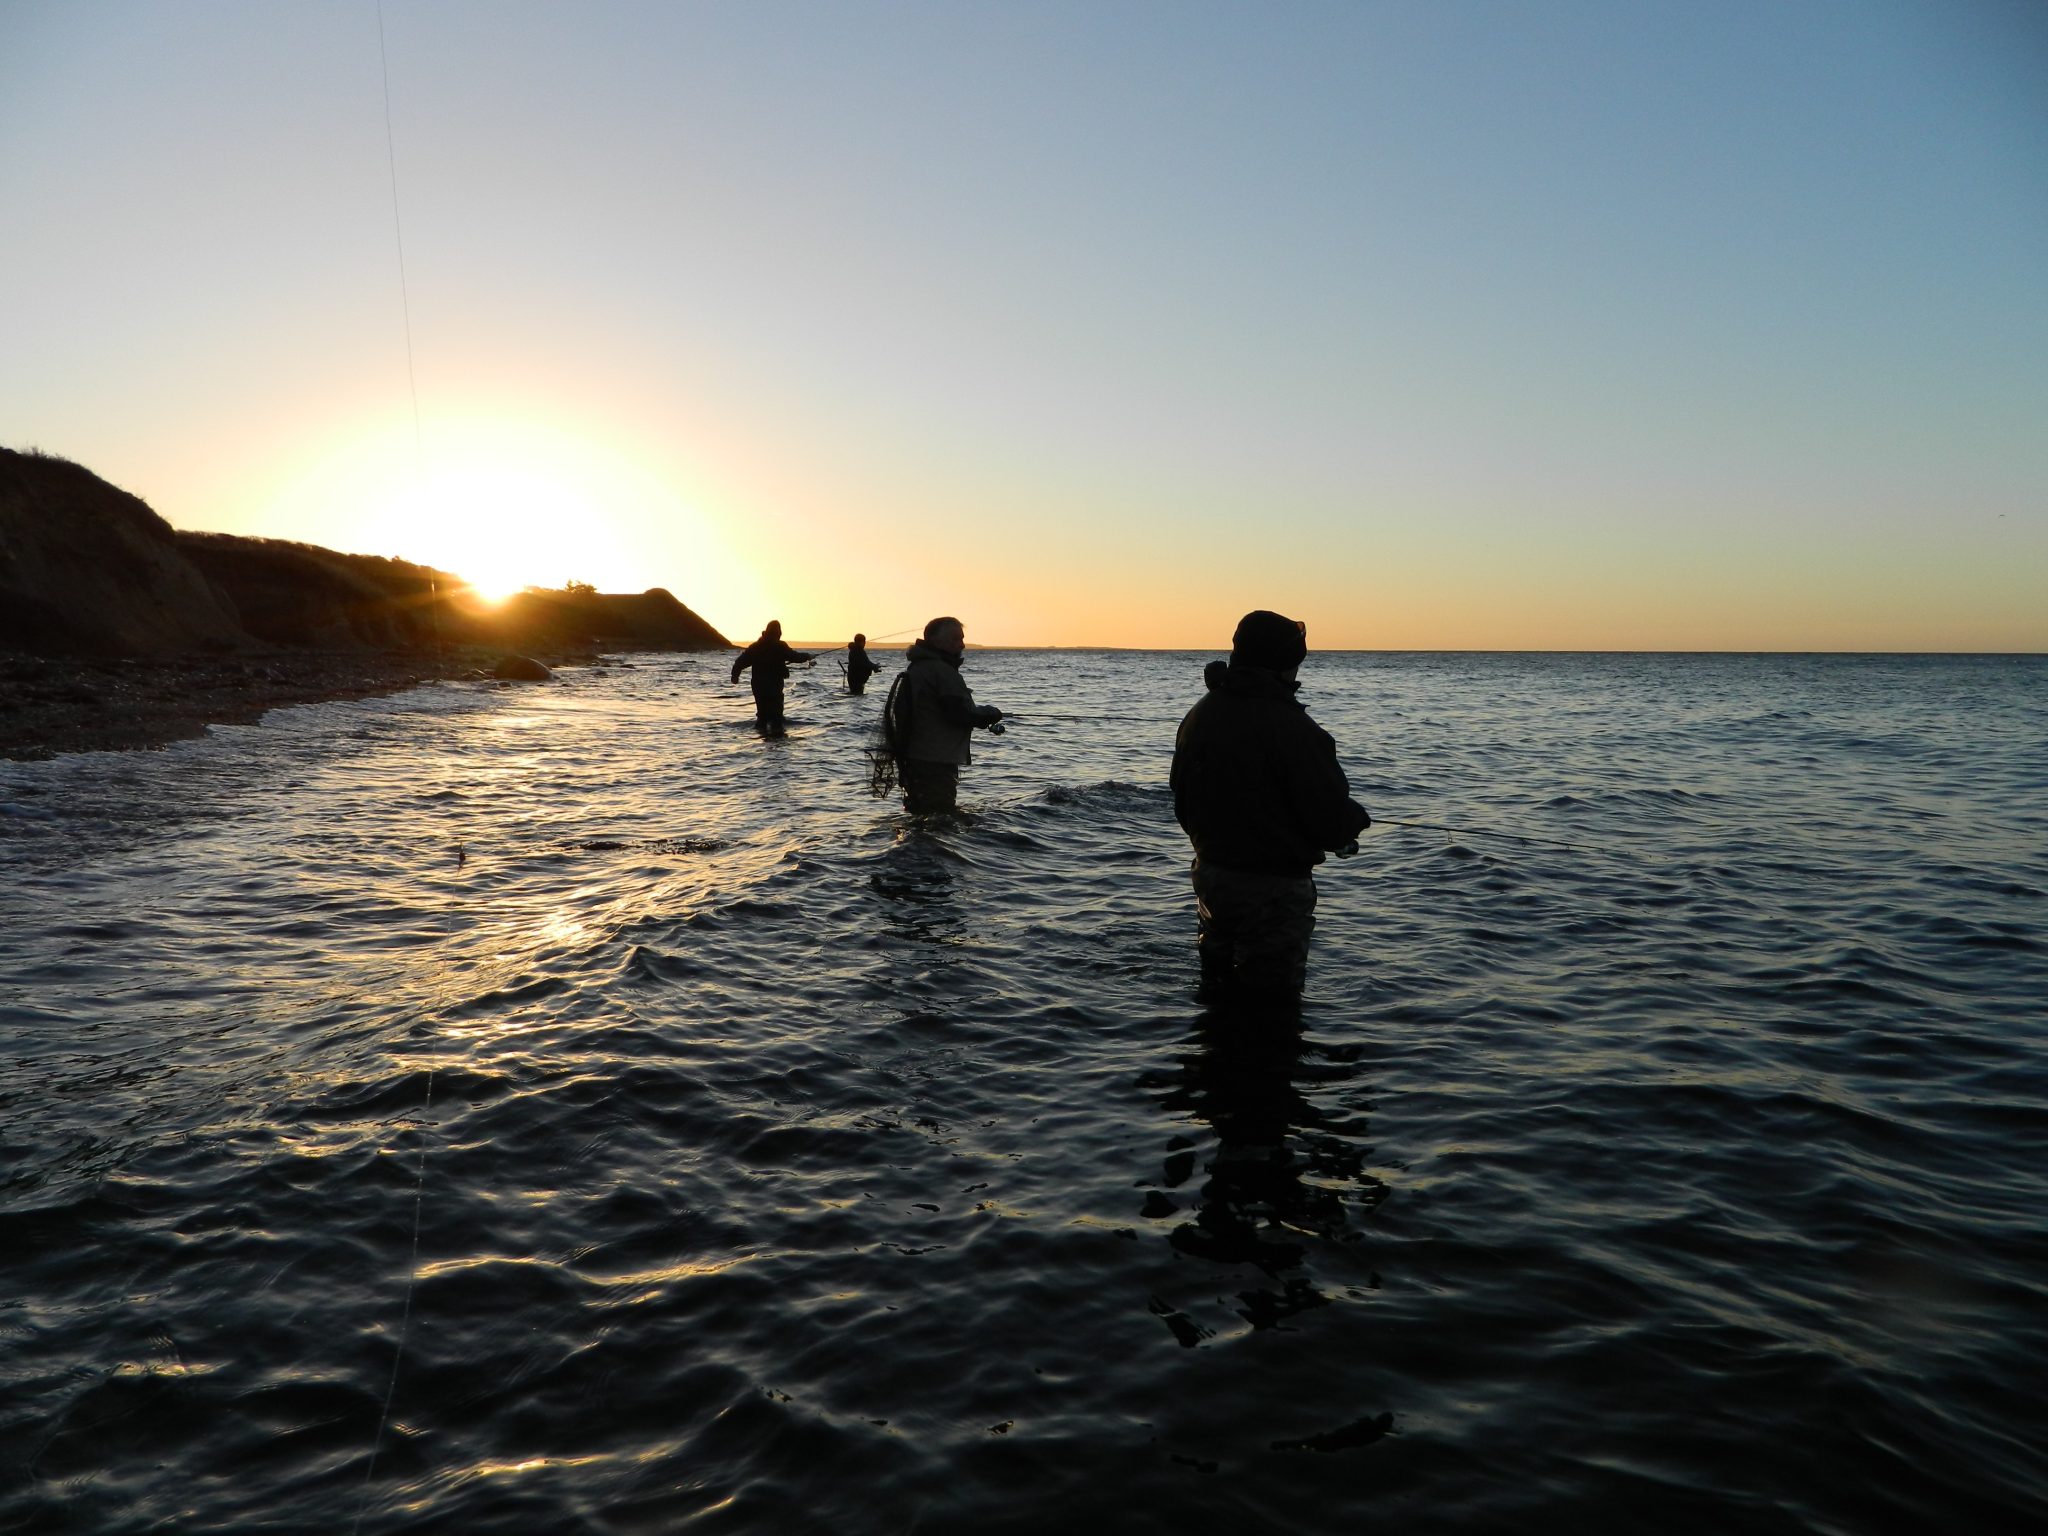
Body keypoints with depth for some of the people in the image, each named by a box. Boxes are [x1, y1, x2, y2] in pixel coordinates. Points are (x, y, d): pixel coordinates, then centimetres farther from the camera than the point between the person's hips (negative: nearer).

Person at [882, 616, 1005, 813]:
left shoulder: (916, 668, 16)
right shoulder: (941, 671, -16)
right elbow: (961, 713, -22)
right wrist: (989, 714, -3)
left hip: (914, 760, 10)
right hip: (935, 764, -10)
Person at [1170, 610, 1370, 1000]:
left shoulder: (1197, 716, 2)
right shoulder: (1292, 728, -23)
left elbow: (1183, 805, 11)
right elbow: (1331, 816, -20)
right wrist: (1356, 820, 2)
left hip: (1210, 875, 8)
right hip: (1275, 885, -7)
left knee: (1218, 985, 23)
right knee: (1272, 996, 6)